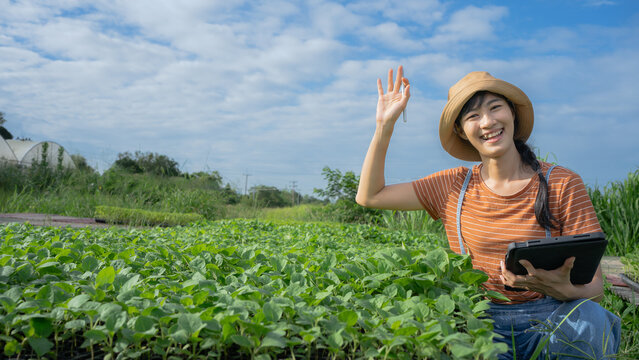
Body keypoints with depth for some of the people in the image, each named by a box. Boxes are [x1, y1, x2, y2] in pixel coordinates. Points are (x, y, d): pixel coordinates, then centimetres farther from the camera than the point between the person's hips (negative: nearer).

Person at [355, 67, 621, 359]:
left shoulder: (563, 184, -3)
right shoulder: (453, 187, 3)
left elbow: (594, 288, -4)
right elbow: (368, 196, 2)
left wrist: (560, 288, -28)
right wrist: (385, 124, -2)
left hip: (549, 322, 0)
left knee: (589, 316, -33)